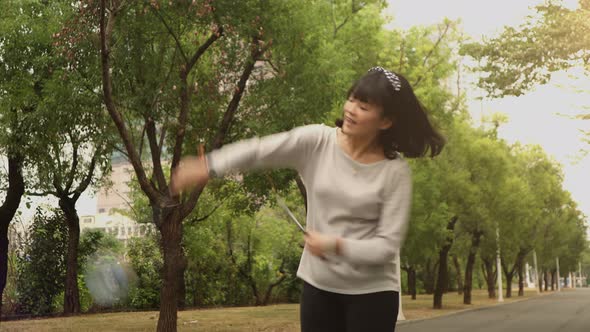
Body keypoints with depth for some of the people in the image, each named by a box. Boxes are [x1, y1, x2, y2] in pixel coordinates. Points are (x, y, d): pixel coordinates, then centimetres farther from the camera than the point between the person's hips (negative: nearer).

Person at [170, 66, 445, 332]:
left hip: (371, 292, -3)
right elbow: (258, 151, -11)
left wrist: (337, 246, -26)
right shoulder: (316, 142, -6)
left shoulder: (395, 171, -13)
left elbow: (387, 245, -15)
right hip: (318, 284, 3)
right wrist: (208, 166, -22)